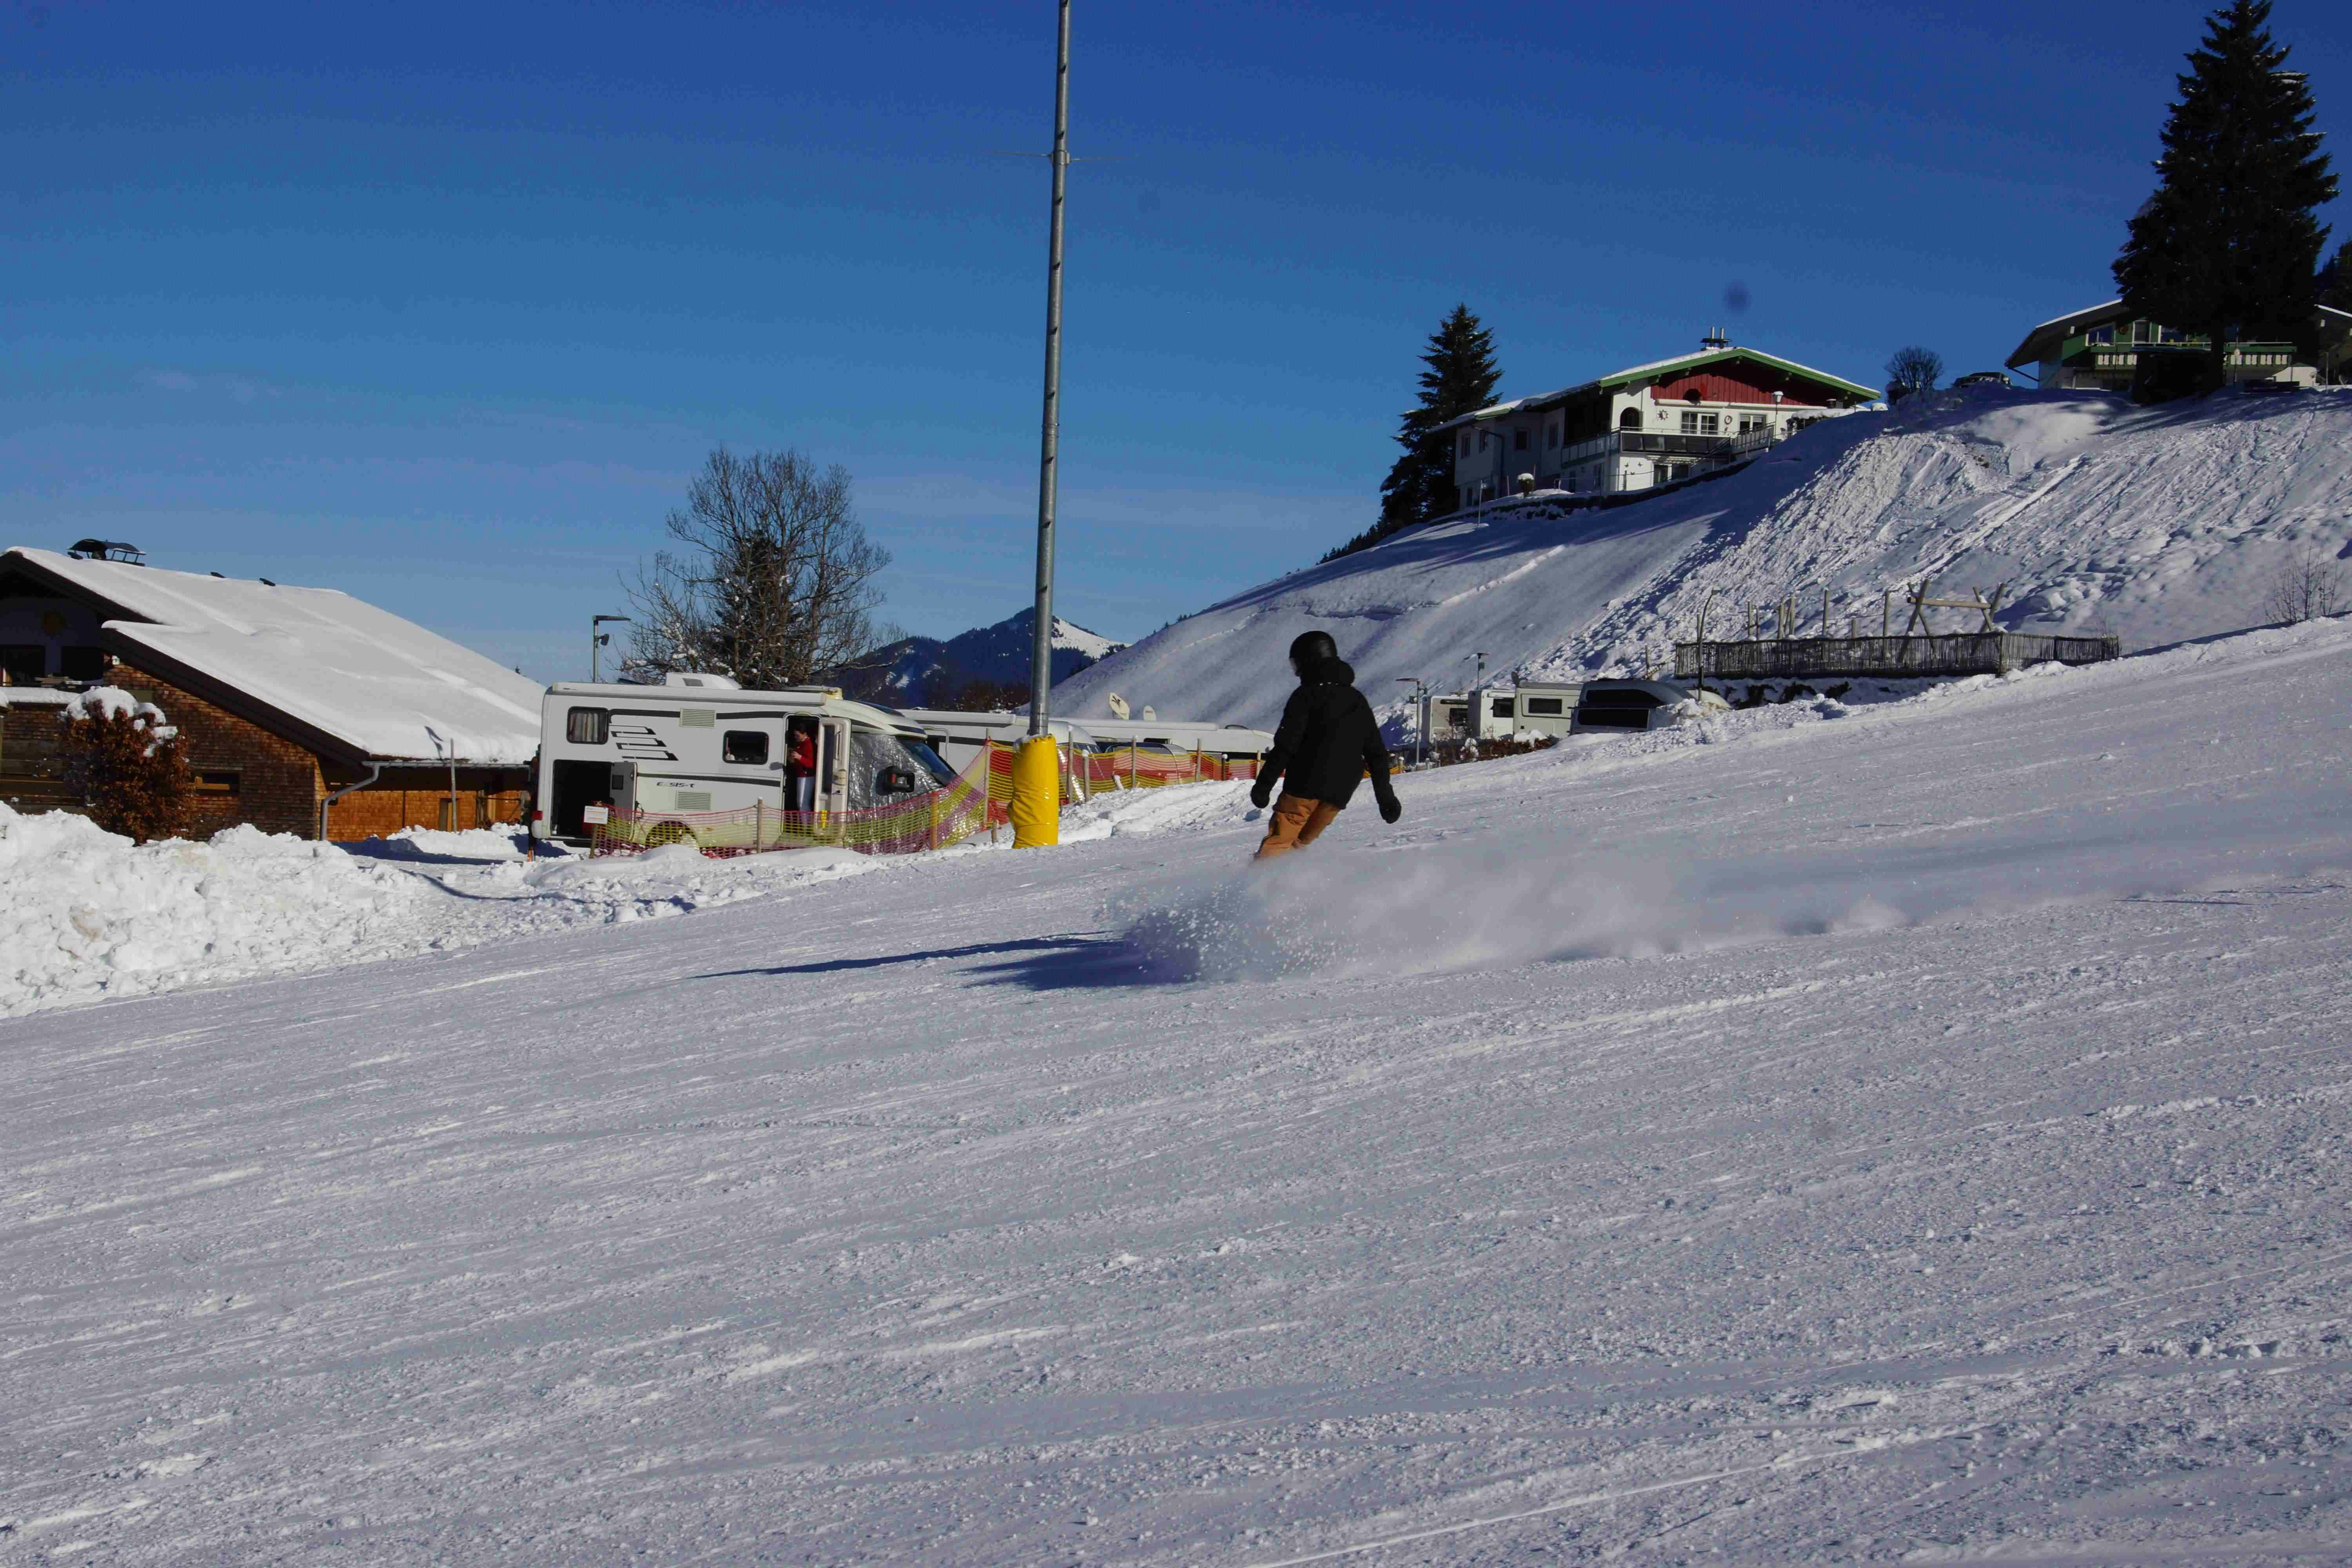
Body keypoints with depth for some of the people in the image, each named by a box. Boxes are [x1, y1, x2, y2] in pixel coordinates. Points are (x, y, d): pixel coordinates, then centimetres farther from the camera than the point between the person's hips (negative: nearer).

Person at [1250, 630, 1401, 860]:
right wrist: (1386, 796, 22)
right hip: (1340, 792, 6)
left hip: (1307, 784, -6)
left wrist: (1264, 784, -10)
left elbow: (1286, 745, -12)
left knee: (1278, 842, -9)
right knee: (1299, 843, 16)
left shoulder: (1306, 695, -2)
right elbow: (1376, 752, 19)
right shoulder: (1358, 701, 19)